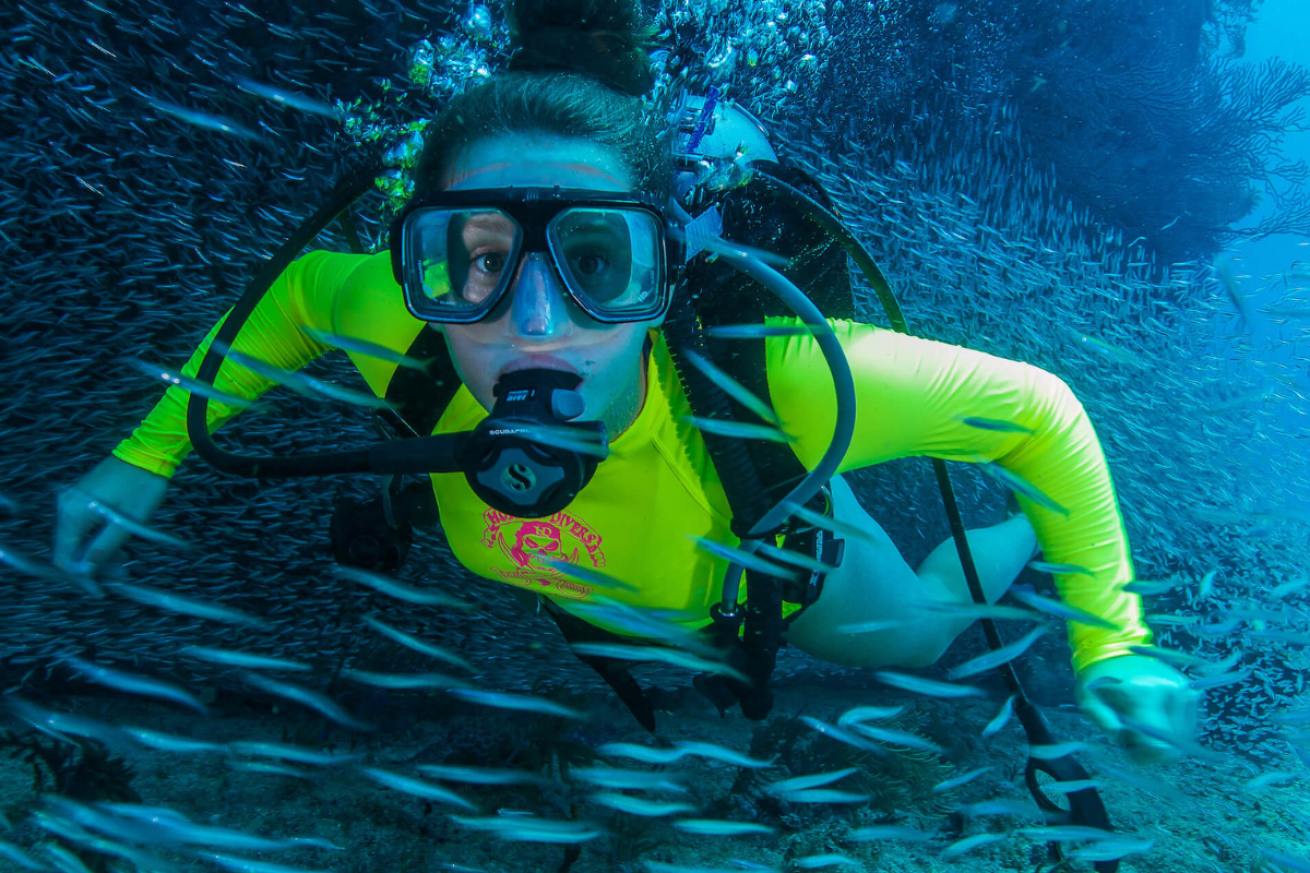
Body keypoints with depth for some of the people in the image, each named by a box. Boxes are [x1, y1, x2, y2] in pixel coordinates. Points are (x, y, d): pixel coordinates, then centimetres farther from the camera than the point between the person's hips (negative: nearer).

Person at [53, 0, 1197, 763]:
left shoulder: (769, 381, -47)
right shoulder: (402, 333, -38)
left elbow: (1038, 408, -31)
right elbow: (304, 287, -13)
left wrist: (1112, 643, -30)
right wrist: (149, 458, -15)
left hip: (759, 547, -2)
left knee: (917, 639, 23)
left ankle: (1017, 536, 50)